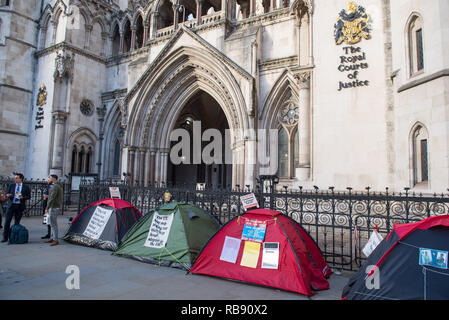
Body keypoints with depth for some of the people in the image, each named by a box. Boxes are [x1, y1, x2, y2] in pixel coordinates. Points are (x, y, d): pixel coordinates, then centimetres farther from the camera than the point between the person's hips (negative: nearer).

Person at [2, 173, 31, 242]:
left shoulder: (26, 187, 3)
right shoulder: (11, 186, 9)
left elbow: (29, 196, 4)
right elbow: (7, 194, 10)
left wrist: (23, 197, -15)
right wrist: (7, 195, -13)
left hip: (20, 206, -1)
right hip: (11, 205, 1)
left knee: (17, 222, 4)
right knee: (7, 221, -3)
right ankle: (5, 237, 4)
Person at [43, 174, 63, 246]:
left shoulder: (55, 186, -16)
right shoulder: (59, 186, 17)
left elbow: (52, 198, -22)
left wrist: (47, 208, -20)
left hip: (54, 207, -11)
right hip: (57, 207, 11)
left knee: (53, 224, -8)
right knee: (53, 224, 17)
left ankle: (56, 240, -6)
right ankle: (52, 238, 25)